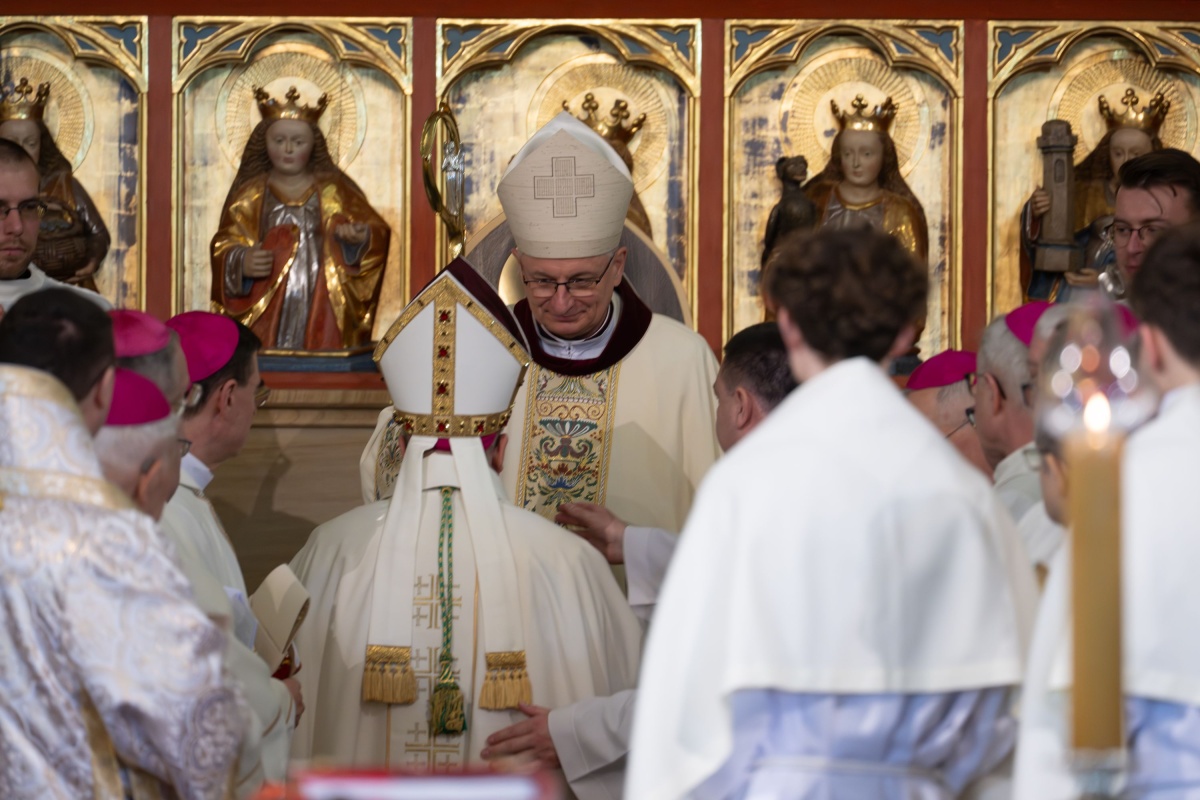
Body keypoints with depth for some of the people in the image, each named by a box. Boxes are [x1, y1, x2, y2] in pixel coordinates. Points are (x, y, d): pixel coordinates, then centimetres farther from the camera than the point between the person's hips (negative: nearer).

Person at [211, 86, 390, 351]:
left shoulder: (334, 191, 9)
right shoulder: (250, 195, 9)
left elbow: (374, 229, 5)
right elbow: (225, 246, 5)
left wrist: (360, 237, -18)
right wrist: (241, 262, -17)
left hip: (322, 309, 0)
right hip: (267, 310, 0)